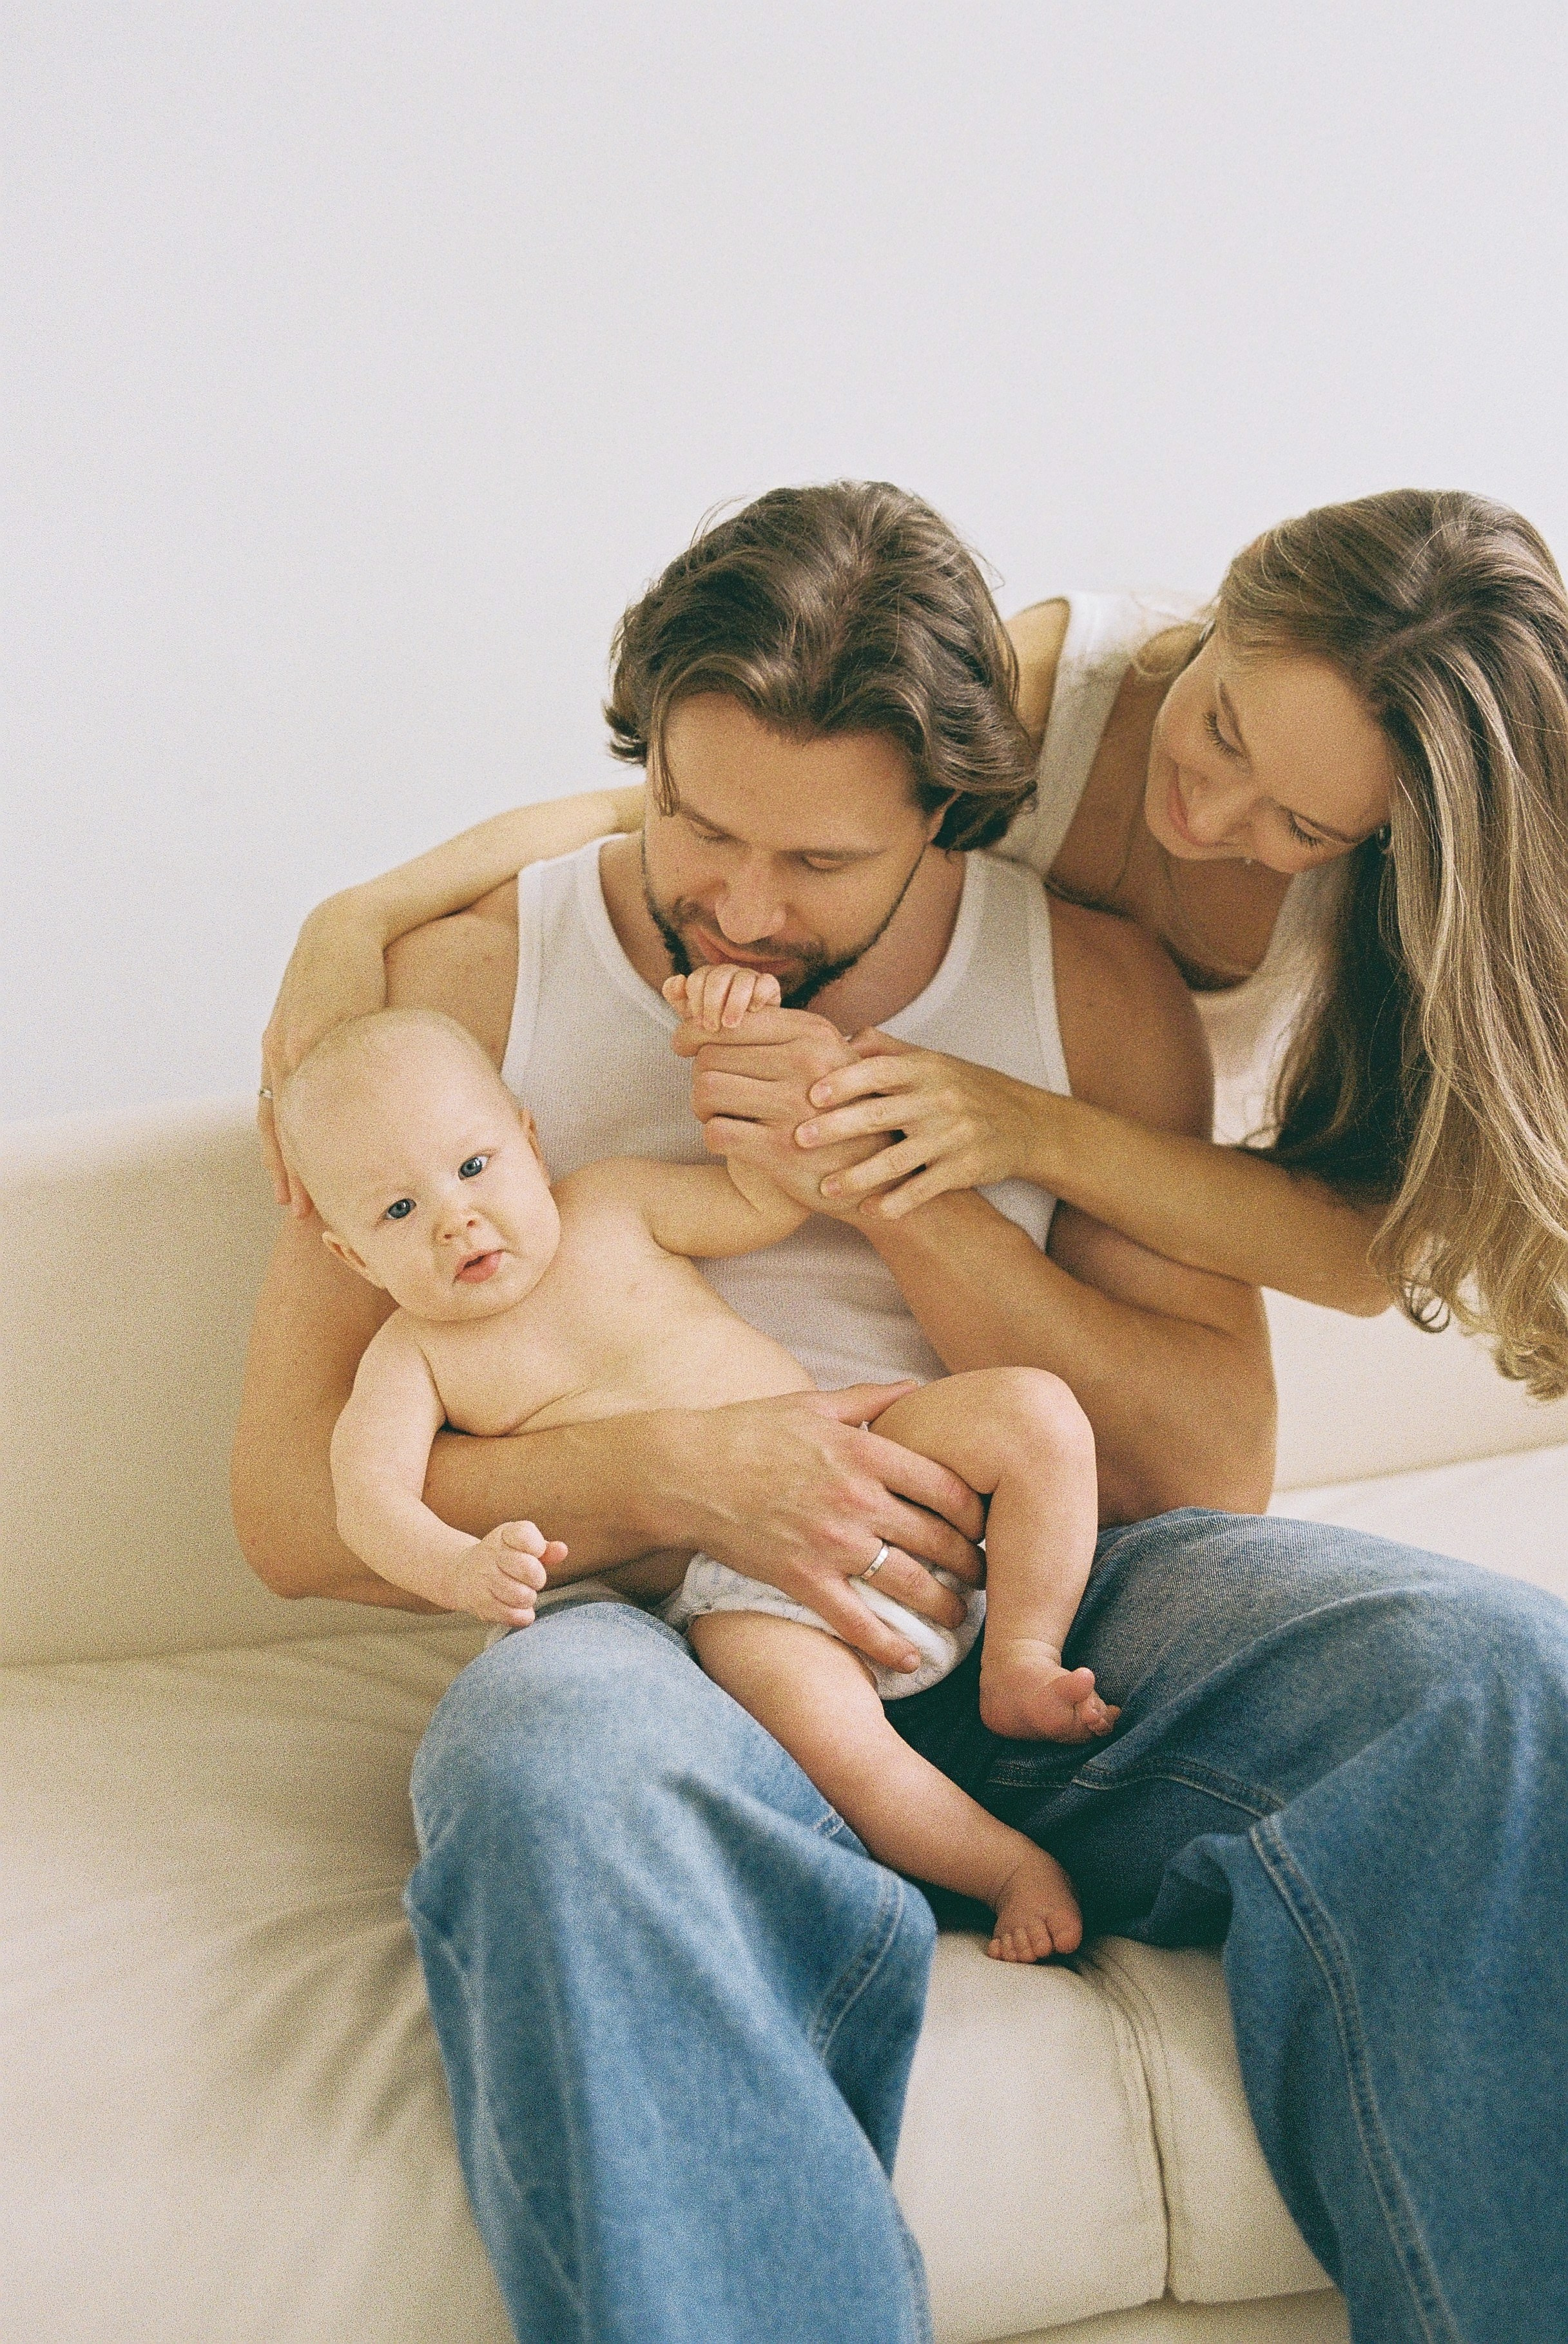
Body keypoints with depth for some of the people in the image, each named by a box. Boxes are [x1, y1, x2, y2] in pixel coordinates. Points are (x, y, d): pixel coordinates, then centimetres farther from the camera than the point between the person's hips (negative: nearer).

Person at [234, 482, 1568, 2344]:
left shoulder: (1091, 987, 8)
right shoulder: (472, 986, 3)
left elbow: (1215, 1466, 3)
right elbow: (294, 1503, 0)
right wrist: (680, 1476, -17)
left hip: (1035, 1608, 2)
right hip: (660, 1627, -2)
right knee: (558, 1773, -39)